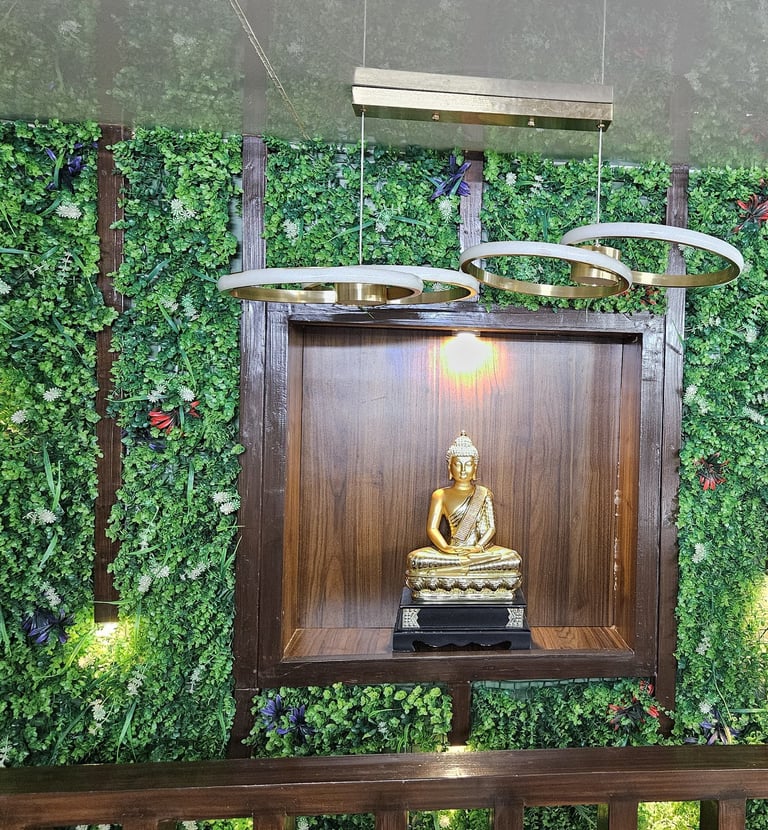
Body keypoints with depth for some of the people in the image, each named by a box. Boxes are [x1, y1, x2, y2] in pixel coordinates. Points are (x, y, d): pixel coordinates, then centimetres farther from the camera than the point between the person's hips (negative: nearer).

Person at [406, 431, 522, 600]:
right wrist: (446, 548, -18)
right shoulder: (440, 495, 11)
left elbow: (491, 527, 6)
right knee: (417, 559, -29)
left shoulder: (484, 494, 14)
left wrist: (478, 547, -14)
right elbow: (432, 528, 2)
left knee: (512, 559, -28)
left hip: (480, 550, 2)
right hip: (450, 551, -1)